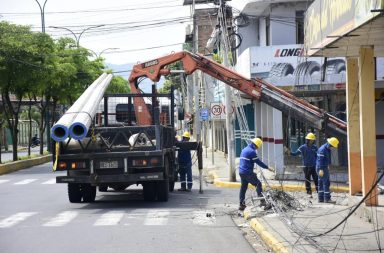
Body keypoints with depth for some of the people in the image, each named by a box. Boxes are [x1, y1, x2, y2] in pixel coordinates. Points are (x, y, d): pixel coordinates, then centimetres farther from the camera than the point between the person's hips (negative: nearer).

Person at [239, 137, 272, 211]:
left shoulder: (244, 150, 17)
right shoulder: (252, 151, -13)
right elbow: (258, 162, -12)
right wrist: (267, 167, -3)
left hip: (241, 172, 9)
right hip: (248, 172, -9)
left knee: (243, 187, 14)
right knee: (258, 184, -6)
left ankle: (242, 205, 17)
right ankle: (262, 201, -12)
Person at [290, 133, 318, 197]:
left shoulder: (314, 147, 4)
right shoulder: (303, 147, -5)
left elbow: (317, 156, 11)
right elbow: (296, 153, -5)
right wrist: (289, 153, -22)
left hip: (314, 166, 2)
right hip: (306, 167, -2)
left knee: (316, 179, 1)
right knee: (307, 180, 3)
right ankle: (309, 193, 11)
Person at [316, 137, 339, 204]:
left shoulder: (328, 149, 12)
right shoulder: (322, 149, -19)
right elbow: (320, 159, -22)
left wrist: (327, 166, 24)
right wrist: (321, 169, -25)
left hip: (324, 168, 10)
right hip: (321, 168, -10)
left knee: (321, 183, 10)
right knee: (326, 183, -10)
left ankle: (321, 198, 13)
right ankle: (327, 198, -10)